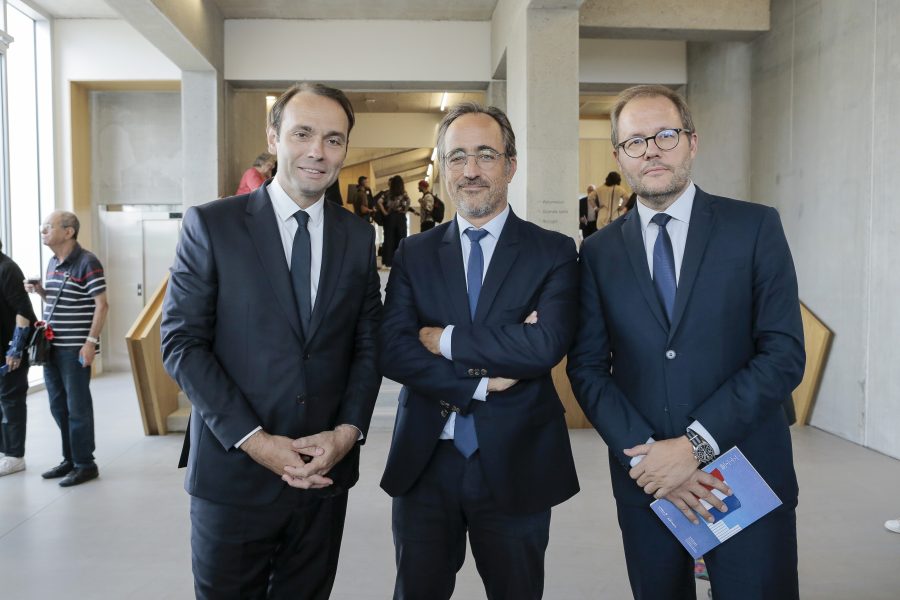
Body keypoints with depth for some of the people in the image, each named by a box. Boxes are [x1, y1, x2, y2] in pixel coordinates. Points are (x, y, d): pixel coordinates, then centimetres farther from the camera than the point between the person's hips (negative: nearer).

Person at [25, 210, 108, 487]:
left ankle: (85, 464, 11)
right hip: (51, 347, 8)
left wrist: (91, 342, -18)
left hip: (76, 349, -8)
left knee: (78, 407, 0)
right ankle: (70, 459, 27)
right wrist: (39, 290, 3)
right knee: (58, 407, 14)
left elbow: (102, 305, -14)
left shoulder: (87, 262, -12)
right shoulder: (53, 262, 13)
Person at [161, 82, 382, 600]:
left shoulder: (358, 235, 4)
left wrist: (348, 430, -8)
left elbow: (368, 343, 6)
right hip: (234, 467, -2)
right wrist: (254, 440, -14)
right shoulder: (211, 225, -5)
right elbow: (182, 342, -8)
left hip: (328, 469, 3)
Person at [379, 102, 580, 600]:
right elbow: (391, 350, -9)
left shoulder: (553, 252, -4)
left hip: (516, 466, -1)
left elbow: (547, 344, -20)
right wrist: (481, 380, -18)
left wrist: (445, 339, -14)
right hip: (425, 465, 2)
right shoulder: (414, 254, 3)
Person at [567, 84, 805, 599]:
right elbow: (587, 367, 0)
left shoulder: (755, 228, -3)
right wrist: (646, 455, -12)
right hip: (645, 480, 2)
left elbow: (785, 353, -8)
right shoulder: (599, 252, 3)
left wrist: (696, 444, -15)